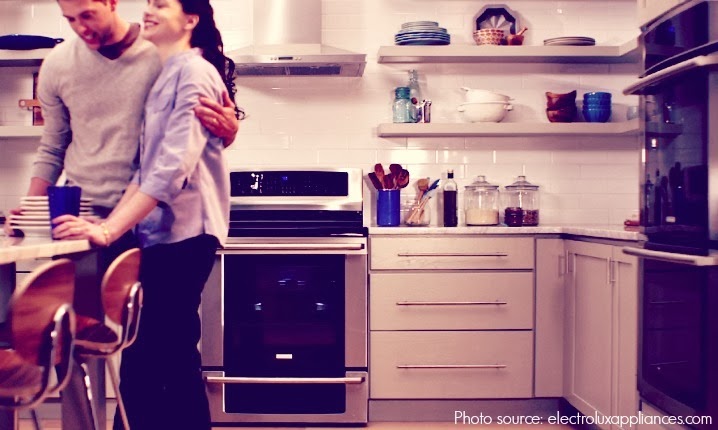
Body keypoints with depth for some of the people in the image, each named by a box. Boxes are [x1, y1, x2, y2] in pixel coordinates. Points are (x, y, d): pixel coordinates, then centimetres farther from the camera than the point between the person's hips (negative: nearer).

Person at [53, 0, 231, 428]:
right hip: (166, 232, 9)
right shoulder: (166, 77, 19)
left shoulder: (194, 72, -9)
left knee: (143, 361, -6)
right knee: (174, 357, 14)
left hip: (182, 232, -9)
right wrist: (108, 223, 4)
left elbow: (174, 164, -20)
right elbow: (148, 167, 15)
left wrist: (109, 230, -23)